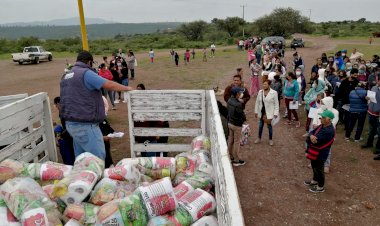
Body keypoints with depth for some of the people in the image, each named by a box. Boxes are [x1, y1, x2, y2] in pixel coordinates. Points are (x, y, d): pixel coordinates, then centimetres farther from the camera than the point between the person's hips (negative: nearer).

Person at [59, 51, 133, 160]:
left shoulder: (66, 76, 15)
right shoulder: (86, 73, -13)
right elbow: (109, 85, -14)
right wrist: (127, 88, -1)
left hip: (71, 123, 9)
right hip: (85, 125, -9)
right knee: (98, 158, -2)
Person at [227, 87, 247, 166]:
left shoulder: (229, 101, -3)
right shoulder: (238, 104, -28)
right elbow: (242, 115, -21)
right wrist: (243, 119, 0)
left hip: (230, 123, 8)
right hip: (237, 125, -8)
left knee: (230, 141, 18)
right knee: (236, 142, 5)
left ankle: (231, 156, 32)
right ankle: (237, 160, 17)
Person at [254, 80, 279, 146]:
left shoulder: (274, 93, -12)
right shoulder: (260, 92, -1)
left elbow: (276, 104, -8)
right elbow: (257, 102, 5)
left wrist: (276, 113, -11)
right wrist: (256, 111, 6)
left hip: (269, 112, -4)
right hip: (262, 112, 4)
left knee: (269, 126, 7)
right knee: (260, 126, 15)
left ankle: (270, 139, 25)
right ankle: (259, 138, 31)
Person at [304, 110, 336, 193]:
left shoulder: (329, 131, -30)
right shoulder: (322, 126, 1)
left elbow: (316, 141, -31)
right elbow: (312, 132, 0)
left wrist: (309, 139, -15)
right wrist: (311, 136, -22)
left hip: (321, 154, -9)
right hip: (315, 152, 9)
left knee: (319, 169, 9)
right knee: (314, 167, 26)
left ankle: (320, 187, 29)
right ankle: (315, 181, 48)